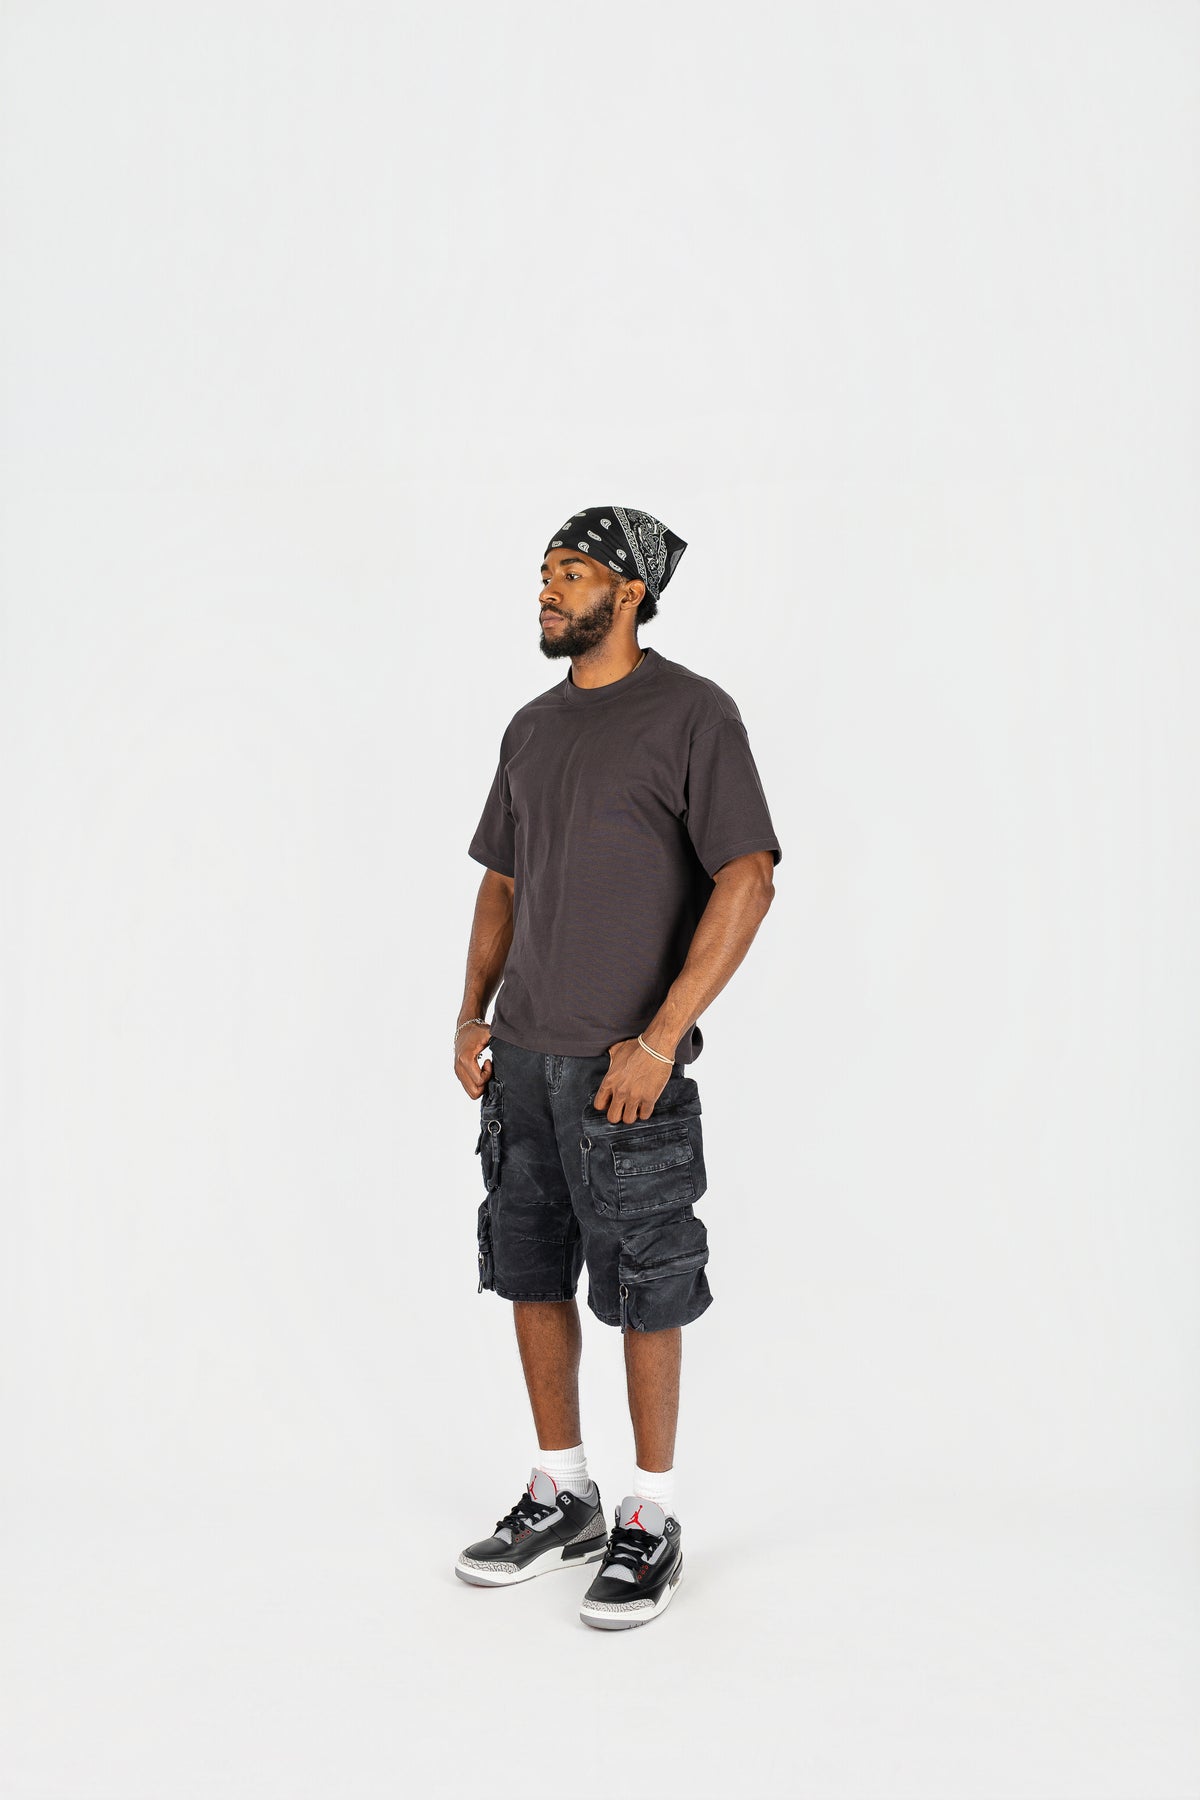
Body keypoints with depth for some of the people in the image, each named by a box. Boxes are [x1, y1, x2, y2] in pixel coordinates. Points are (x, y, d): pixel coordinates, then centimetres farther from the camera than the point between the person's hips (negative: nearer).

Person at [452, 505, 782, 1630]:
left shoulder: (692, 713, -7)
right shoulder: (532, 728, 14)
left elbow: (747, 880, -14)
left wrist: (658, 1039, -19)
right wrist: (473, 1015, 9)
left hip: (627, 1062, -7)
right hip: (520, 1051, 7)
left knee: (641, 1293, 1)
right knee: (530, 1273, 12)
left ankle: (651, 1521, 17)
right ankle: (560, 1498, 28)